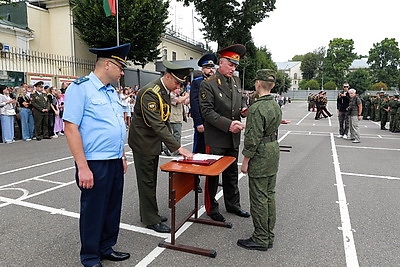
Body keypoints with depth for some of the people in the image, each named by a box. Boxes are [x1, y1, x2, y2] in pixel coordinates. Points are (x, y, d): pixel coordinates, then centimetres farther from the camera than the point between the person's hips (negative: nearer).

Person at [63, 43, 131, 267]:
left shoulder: (112, 91, 13)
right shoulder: (80, 88, -11)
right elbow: (71, 128, -16)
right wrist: (82, 167, -19)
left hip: (115, 162, 8)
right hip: (95, 164, -7)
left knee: (113, 208, 17)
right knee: (93, 212, 7)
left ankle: (106, 249, 36)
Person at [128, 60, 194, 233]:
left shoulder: (165, 90, 5)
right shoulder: (150, 92, -25)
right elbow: (157, 124, -31)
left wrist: (168, 140, 11)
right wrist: (177, 147, -32)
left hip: (154, 141, 9)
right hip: (143, 142, -9)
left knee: (150, 180, 18)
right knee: (147, 181, 1)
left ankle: (149, 213, 32)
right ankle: (151, 220, 13)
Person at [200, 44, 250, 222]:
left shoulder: (236, 81, 9)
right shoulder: (208, 84, -12)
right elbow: (207, 112, -18)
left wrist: (244, 109, -2)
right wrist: (228, 124, -25)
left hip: (233, 139, 7)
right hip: (216, 139, -6)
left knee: (232, 173, 18)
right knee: (212, 174, 7)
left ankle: (233, 205, 34)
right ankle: (211, 209, 23)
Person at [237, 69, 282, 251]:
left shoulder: (257, 108, -20)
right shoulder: (276, 105, 8)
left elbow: (253, 138, -21)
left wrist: (245, 161, -13)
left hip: (260, 156, -9)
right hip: (274, 152, 9)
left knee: (259, 198, 1)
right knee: (269, 195, 16)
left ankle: (260, 239, 14)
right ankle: (269, 236, 28)